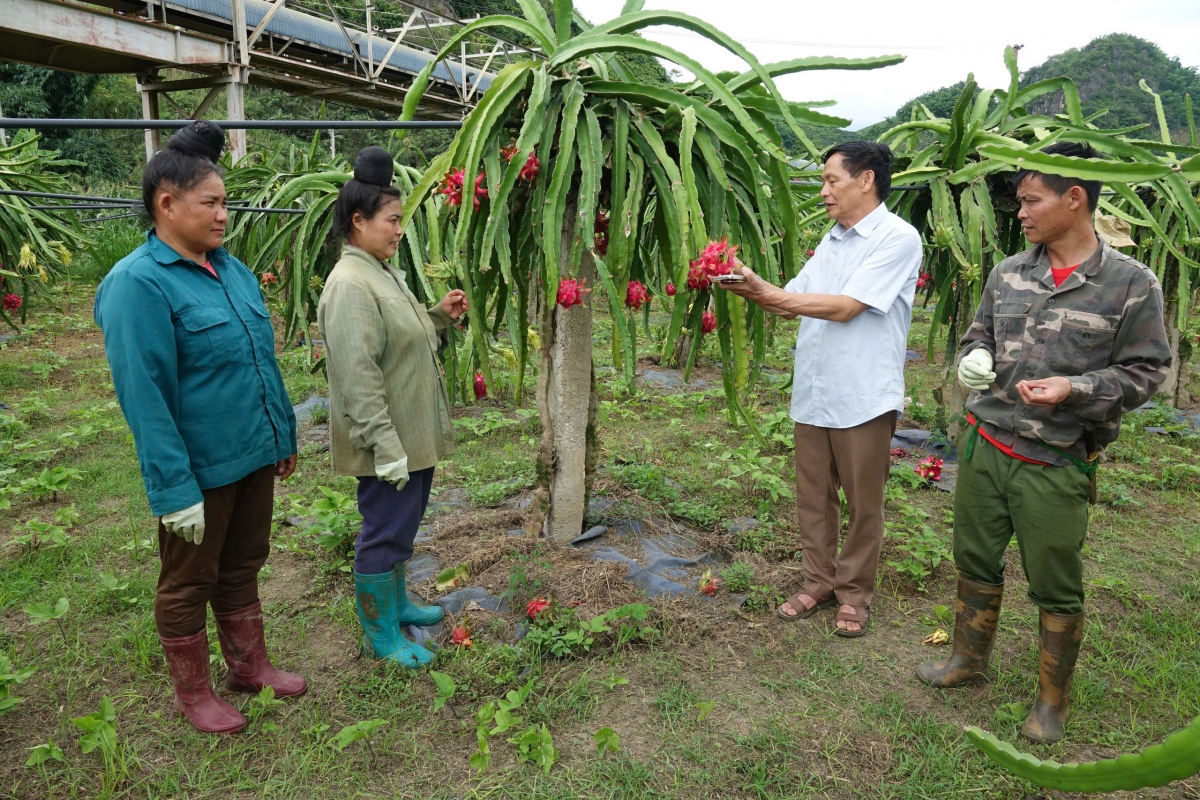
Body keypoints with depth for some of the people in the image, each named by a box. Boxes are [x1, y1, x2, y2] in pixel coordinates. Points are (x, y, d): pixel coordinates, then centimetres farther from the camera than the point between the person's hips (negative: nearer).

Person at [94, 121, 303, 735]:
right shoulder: (138, 283, -17)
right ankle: (192, 694, 32)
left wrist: (284, 435, 14)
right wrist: (176, 489, -20)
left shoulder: (230, 268, 5)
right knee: (189, 583, 13)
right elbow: (144, 396, -20)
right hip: (198, 470, -7)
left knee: (242, 568, 22)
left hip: (254, 456, 7)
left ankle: (250, 665, 40)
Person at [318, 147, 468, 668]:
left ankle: (396, 601, 40)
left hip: (412, 432, 10)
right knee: (385, 531, 3)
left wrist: (440, 316, 6)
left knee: (402, 523, 22)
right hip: (386, 440, -10)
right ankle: (379, 634, 20)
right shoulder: (351, 286, -22)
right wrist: (386, 447, -27)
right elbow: (357, 377, -26)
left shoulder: (384, 272, 10)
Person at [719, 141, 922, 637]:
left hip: (863, 398, -7)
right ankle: (818, 583, 30)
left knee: (863, 503, 9)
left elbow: (846, 307, -18)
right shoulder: (832, 241, 15)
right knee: (813, 497, 14)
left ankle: (854, 592, 26)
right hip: (813, 393, 7)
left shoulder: (898, 238, -10)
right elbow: (792, 304, 14)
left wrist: (768, 294, -17)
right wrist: (753, 288, -3)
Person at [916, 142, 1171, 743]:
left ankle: (1053, 700, 30)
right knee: (975, 559, 18)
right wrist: (974, 359, -5)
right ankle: (969, 659, 40)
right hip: (984, 446, 5)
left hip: (1056, 463, -4)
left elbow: (1146, 371, -5)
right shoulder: (1007, 273, 5)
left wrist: (1075, 388, -21)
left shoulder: (1130, 283, -8)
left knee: (1056, 588, 8)